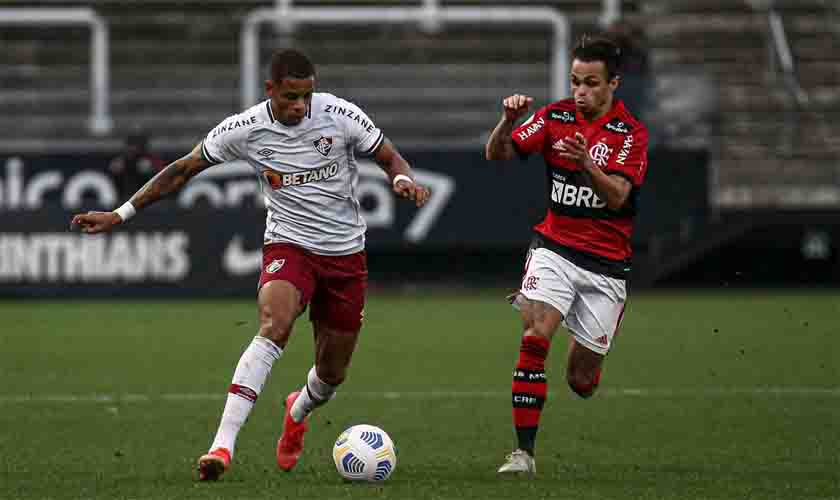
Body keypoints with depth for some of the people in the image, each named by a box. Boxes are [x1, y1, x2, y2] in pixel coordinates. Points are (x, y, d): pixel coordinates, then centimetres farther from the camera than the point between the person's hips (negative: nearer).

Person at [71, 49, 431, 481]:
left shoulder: (339, 115, -11)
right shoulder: (244, 129, -11)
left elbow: (391, 158, 1)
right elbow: (183, 170, 0)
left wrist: (403, 180, -24)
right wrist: (120, 214, -1)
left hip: (346, 254, 2)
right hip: (288, 246, -2)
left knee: (331, 374, 9)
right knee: (273, 328, -32)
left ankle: (298, 411, 49)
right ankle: (223, 444, -38)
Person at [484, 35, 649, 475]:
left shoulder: (631, 133, -7)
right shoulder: (555, 116, 1)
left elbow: (617, 195, -20)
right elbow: (497, 154, -4)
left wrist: (587, 164, -39)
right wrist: (509, 119, -24)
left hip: (605, 263, -1)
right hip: (554, 248, 1)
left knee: (581, 381, 4)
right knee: (534, 338, -24)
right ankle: (524, 452, -21)